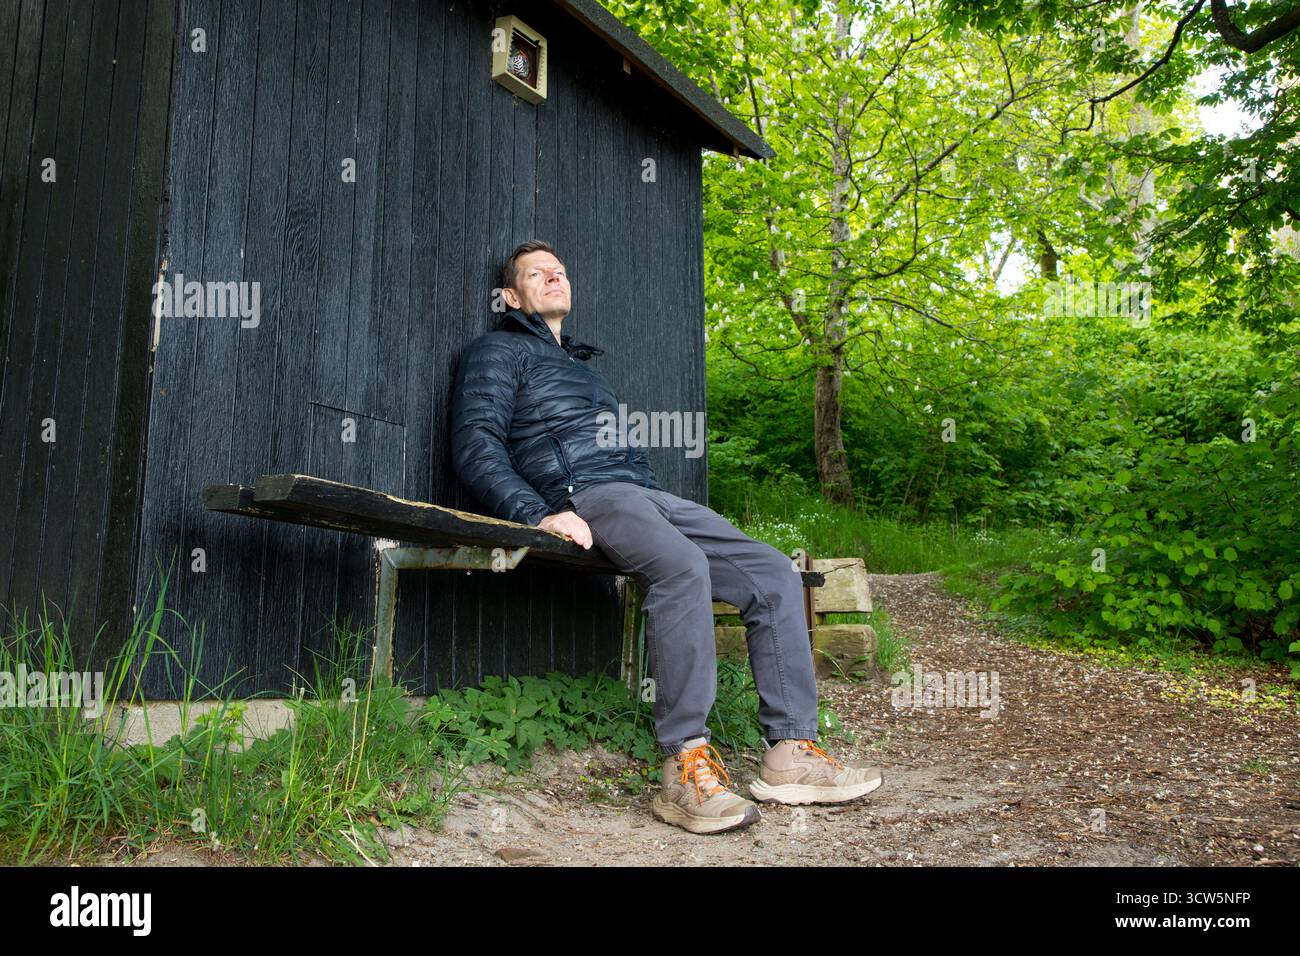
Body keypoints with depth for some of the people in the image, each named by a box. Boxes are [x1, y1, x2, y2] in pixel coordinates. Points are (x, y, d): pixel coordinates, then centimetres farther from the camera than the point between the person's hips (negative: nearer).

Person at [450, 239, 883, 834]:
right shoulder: (500, 351, 12)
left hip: (646, 495, 8)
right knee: (682, 566, -37)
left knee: (774, 573, -9)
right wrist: (538, 514, -21)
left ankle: (791, 752, -9)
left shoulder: (581, 365, 36)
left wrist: (664, 508, 15)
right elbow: (475, 445, -5)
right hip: (584, 496, -8)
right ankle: (687, 768, -33)